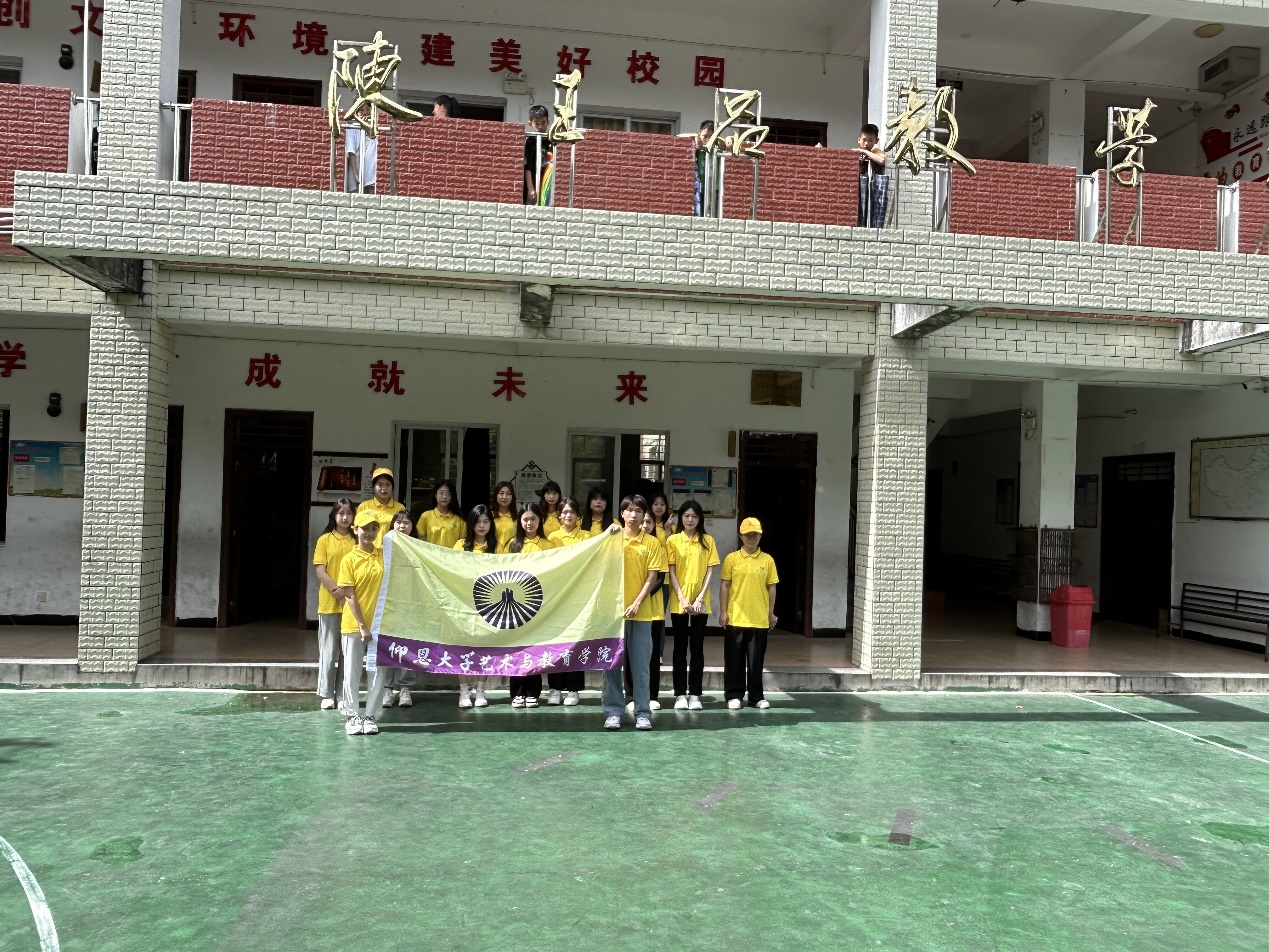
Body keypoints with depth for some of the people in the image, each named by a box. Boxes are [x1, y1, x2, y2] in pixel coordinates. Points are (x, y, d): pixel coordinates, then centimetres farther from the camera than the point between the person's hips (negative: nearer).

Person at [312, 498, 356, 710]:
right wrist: (338, 592, -12)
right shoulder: (325, 540, 1)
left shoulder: (358, 540, 7)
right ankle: (326, 693, 12)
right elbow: (320, 571, -4)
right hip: (330, 603, -2)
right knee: (329, 650, 4)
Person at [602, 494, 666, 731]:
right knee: (612, 663, 4)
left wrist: (637, 603, -11)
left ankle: (643, 713, 10)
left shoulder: (651, 543, 3)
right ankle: (613, 712, 11)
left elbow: (651, 577, 0)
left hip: (641, 613, 0)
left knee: (640, 664, 4)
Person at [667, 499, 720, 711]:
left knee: (697, 649, 3)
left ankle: (695, 694, 9)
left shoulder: (708, 541, 5)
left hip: (700, 603, 1)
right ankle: (680, 694, 9)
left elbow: (710, 571, 1)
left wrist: (700, 598, -9)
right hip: (678, 603, 0)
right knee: (680, 648, 4)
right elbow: (671, 572, -1)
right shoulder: (673, 540, 2)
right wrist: (682, 598, -10)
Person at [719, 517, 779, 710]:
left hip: (759, 619, 1)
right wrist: (723, 612, -3)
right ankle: (734, 696, 15)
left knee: (756, 660, 8)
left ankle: (756, 696, 19)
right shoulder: (731, 558, 0)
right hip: (735, 618, -1)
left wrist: (771, 613, 6)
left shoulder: (767, 560, 4)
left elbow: (771, 587, 8)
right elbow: (725, 586, 1)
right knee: (734, 660, 5)